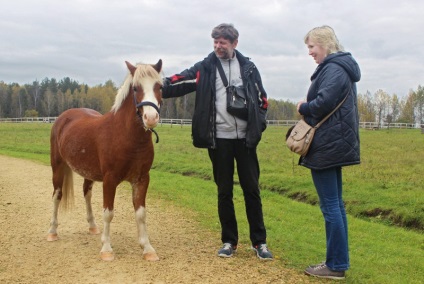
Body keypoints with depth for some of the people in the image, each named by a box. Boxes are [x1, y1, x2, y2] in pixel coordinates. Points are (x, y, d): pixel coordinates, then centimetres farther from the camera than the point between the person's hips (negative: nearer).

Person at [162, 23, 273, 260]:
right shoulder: (205, 68, 2)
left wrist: (258, 127, -2)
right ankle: (229, 241, 19)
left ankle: (259, 241, 15)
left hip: (245, 138, 1)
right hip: (219, 139, 0)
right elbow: (179, 83, -11)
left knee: (252, 189, 5)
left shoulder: (248, 67, 5)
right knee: (224, 192, 7)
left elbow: (262, 99, 10)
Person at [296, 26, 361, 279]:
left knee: (330, 205, -5)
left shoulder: (334, 69, -13)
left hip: (327, 146, -11)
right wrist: (307, 109, 4)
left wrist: (303, 108, -8)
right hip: (335, 144, 11)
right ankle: (339, 261, 21)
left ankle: (336, 265, 2)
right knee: (336, 204, 13)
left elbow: (323, 101, -26)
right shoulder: (341, 67, 18)